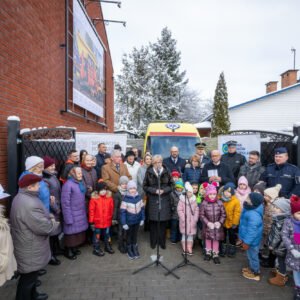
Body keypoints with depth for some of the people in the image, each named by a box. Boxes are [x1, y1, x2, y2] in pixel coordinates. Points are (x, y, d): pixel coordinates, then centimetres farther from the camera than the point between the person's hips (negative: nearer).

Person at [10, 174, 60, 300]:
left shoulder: (21, 198, 3)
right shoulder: (29, 204, -33)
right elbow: (43, 227, -30)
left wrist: (49, 219, 1)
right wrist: (54, 224, -11)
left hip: (29, 246, 11)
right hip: (30, 249, -11)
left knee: (31, 275, 29)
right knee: (28, 277, 10)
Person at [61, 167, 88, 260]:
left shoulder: (80, 183, 6)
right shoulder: (68, 184, -19)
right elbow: (65, 203, -19)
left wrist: (85, 212, 11)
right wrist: (69, 218, -18)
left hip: (81, 214, 7)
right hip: (72, 214, -7)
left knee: (79, 231, 17)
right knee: (71, 232, 6)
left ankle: (75, 248, 36)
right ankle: (68, 251, 25)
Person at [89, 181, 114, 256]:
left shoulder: (109, 198, -5)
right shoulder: (94, 199, -16)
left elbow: (111, 210, 3)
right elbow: (91, 211, -12)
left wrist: (112, 219, 7)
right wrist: (91, 222, -10)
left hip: (107, 222, 4)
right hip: (97, 222, -3)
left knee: (107, 235, 21)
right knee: (97, 236, 13)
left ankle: (107, 246, 41)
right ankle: (96, 249, 30)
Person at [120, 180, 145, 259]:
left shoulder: (139, 197, -5)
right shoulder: (125, 199, -18)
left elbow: (142, 209, 3)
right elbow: (122, 211, -16)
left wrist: (142, 219, 4)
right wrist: (124, 223, -16)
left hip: (137, 221, 3)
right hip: (129, 221, -3)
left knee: (135, 235, 20)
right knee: (129, 235, 15)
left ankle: (135, 248, 39)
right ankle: (129, 250, 35)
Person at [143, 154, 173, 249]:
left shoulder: (166, 172, -1)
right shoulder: (149, 172, -3)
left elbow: (171, 185, 4)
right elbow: (145, 186, -1)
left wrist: (164, 190, -13)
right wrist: (154, 190, -14)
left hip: (164, 200, 1)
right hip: (153, 200, -1)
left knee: (163, 221, 4)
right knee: (153, 221, 3)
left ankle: (162, 241, 20)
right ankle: (153, 241, 20)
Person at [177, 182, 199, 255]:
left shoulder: (194, 200, 3)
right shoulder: (182, 200, -7)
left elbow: (196, 210, 3)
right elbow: (179, 210, -9)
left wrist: (195, 219, -6)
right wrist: (183, 219, -13)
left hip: (192, 221, 3)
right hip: (184, 221, -3)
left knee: (191, 235, 7)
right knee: (184, 235, 6)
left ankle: (189, 249, 16)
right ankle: (184, 249, 17)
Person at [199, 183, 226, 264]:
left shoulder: (220, 203, -10)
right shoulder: (204, 204, -14)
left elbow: (223, 214, -3)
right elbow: (202, 215, -10)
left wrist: (220, 222, -14)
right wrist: (208, 223, -17)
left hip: (217, 225, 1)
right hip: (207, 225, 0)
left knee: (216, 239, 11)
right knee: (208, 239, 16)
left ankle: (215, 254, 28)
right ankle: (208, 252, 37)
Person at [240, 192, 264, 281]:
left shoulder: (254, 215, -38)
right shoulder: (251, 208, -7)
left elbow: (252, 231, -29)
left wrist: (246, 242, -18)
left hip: (252, 240, -9)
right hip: (249, 238, 9)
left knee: (252, 256, 14)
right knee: (250, 255, 28)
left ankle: (255, 274, 35)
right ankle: (251, 268, 49)